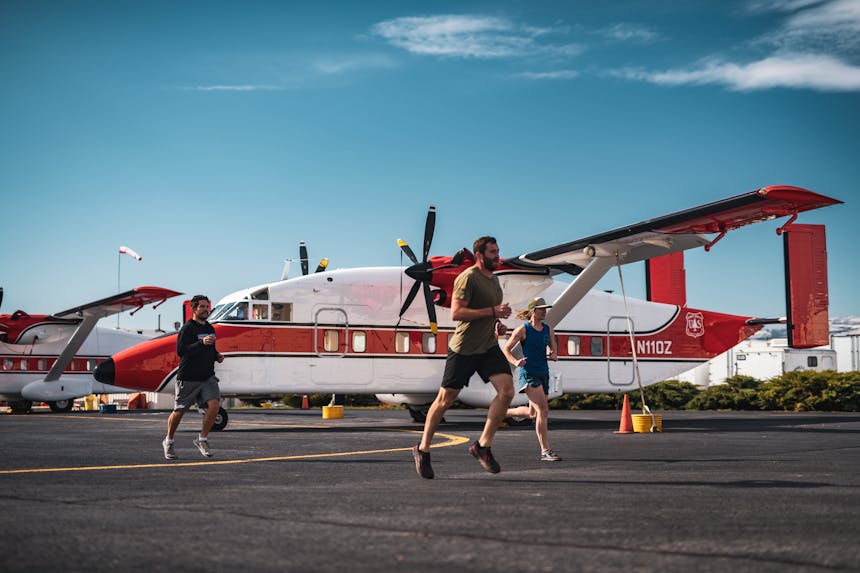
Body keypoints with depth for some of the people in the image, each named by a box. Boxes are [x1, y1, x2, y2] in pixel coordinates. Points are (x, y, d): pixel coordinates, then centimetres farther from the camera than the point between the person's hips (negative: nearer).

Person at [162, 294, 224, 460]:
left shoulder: (209, 328, 14)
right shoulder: (187, 328, -10)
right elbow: (180, 350, -21)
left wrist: (217, 355, 7)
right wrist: (202, 343, -30)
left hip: (207, 376, 6)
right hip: (188, 378, -5)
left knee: (214, 405, -14)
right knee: (179, 411, 6)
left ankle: (202, 439, 2)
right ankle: (168, 442, 27)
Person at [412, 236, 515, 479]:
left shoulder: (494, 279, 15)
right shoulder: (468, 278, -13)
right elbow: (456, 313, -23)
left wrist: (497, 325, 12)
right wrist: (493, 311, -23)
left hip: (489, 347, 7)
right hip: (463, 349, -7)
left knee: (507, 391, -13)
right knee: (445, 399, 3)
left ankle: (483, 446, -3)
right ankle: (423, 450, 19)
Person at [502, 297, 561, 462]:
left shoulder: (548, 329, 10)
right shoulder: (523, 329, -6)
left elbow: (553, 349, 20)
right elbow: (506, 349, -2)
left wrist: (554, 355, -4)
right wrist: (515, 362, -20)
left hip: (543, 373, 7)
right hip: (529, 373, -7)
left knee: (532, 413, 14)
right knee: (543, 410, -17)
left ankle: (504, 412, 42)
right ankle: (545, 451, -16)